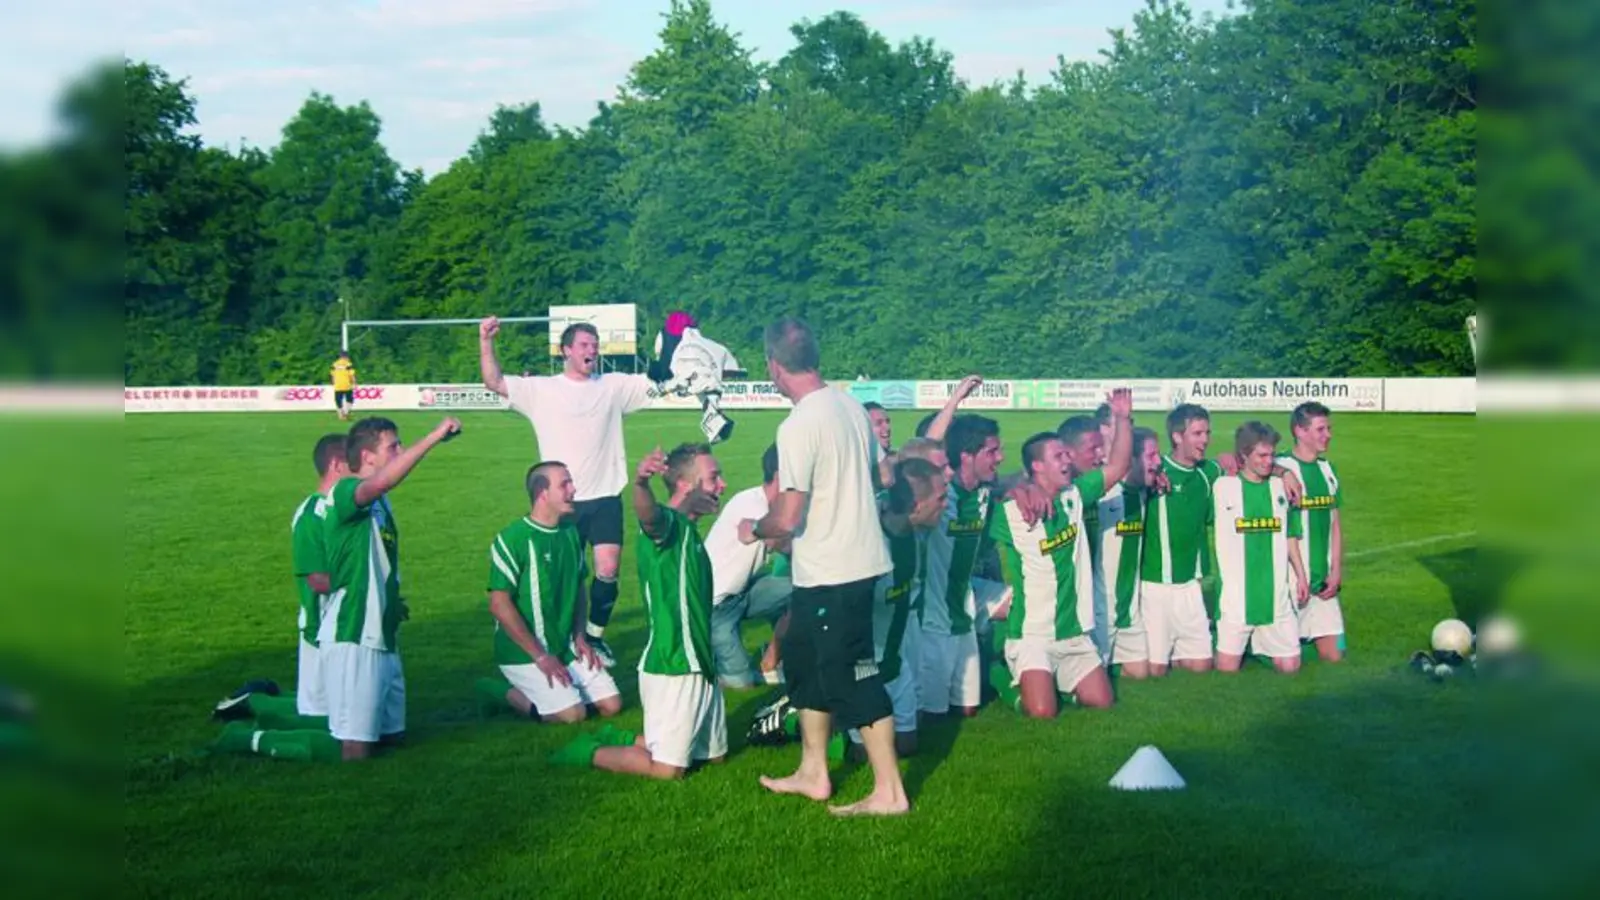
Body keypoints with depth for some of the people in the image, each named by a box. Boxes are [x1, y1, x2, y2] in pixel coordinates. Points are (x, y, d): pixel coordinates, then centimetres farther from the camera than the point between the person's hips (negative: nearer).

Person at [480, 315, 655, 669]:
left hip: (605, 497, 1)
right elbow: (494, 382, -1)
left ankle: (595, 635, 12)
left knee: (608, 569, -8)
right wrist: (485, 341, -10)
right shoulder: (540, 389, 4)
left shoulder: (614, 386, 6)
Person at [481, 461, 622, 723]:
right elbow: (499, 604, -19)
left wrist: (579, 637, 3)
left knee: (611, 704, -2)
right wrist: (540, 656, -19)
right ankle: (506, 693, 2)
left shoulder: (570, 532, 5)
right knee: (573, 712, -19)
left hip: (566, 646, 7)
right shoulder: (512, 539, -17)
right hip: (524, 652, -7)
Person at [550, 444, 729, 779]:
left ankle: (617, 740, 26)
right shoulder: (666, 524, -15)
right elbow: (646, 512, -41)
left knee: (714, 754, 17)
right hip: (673, 667, -9)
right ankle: (590, 753, 13)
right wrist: (641, 482, -62)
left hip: (698, 664, 10)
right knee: (667, 768, -6)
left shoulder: (689, 532, 14)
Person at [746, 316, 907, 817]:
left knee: (854, 681, -1)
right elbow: (872, 473, 17)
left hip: (829, 574, -9)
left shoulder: (798, 427, -20)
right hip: (860, 559, 9)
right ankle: (813, 773, 30)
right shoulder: (851, 406, 6)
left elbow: (787, 518, -21)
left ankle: (889, 793, 7)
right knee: (805, 664, 20)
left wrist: (754, 529, 0)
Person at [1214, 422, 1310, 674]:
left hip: (1277, 595, 3)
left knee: (1290, 666, 3)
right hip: (1236, 595, -3)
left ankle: (1259, 645, 30)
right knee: (1228, 667, -2)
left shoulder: (1280, 486, 7)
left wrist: (1301, 576, 14)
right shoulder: (1223, 486, -4)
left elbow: (1289, 536, 14)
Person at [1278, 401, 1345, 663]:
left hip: (1324, 582, 6)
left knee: (1334, 655, 6)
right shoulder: (1282, 469, -11)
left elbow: (1335, 524, 13)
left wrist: (1336, 571, 7)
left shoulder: (1327, 470, 10)